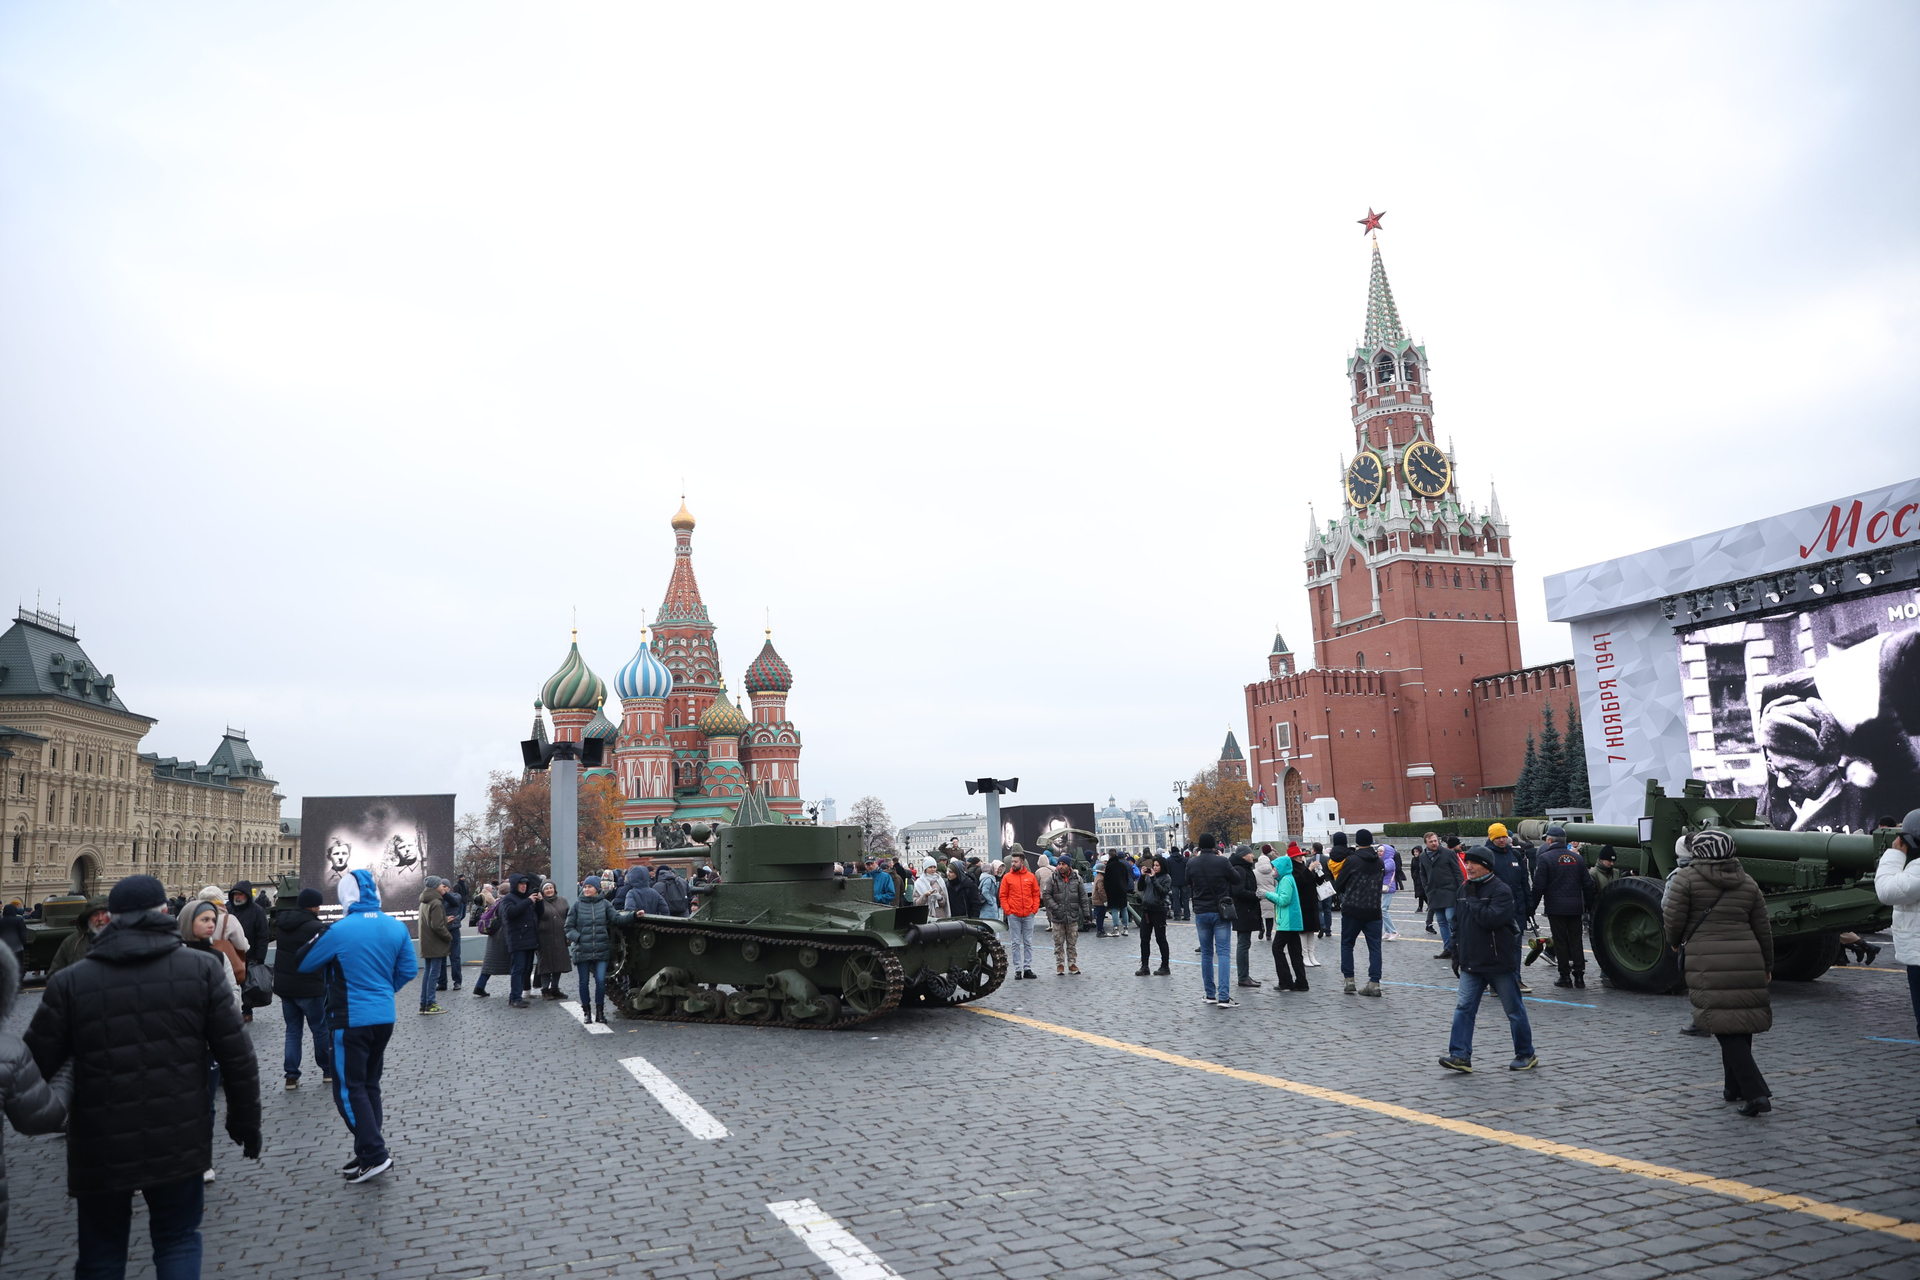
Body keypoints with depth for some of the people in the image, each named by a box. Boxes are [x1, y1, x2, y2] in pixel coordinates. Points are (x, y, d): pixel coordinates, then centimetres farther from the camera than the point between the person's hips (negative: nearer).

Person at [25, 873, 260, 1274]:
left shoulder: (70, 982, -4)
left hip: (100, 1150, 0)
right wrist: (245, 1122, 8)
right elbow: (238, 1058, -4)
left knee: (101, 1257, 17)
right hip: (178, 1144, 0)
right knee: (178, 1241, 16)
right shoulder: (203, 969, -5)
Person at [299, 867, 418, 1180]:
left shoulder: (339, 930, -17)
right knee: (370, 1084, 17)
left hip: (351, 1020, -6)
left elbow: (304, 964, -5)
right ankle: (367, 1152, 22)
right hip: (384, 1017, 6)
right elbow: (408, 970, 5)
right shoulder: (396, 927, 0)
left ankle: (375, 1154, -1)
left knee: (349, 1089, 3)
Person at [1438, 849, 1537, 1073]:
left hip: (1500, 963, -6)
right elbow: (1457, 924, 18)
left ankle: (1526, 1055, 21)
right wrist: (1456, 954, 16)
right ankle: (1460, 1056, -2)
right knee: (1463, 1008, -2)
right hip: (1471, 963, 6)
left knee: (1514, 1010, 7)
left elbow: (1490, 919, -28)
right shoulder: (1463, 890, 10)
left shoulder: (1501, 890, -12)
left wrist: (1472, 899, -19)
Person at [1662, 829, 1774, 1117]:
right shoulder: (1748, 883, 12)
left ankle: (1756, 1093, -14)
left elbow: (1673, 920, -7)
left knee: (1726, 1029, -5)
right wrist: (1767, 966, 25)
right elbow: (1763, 930, 14)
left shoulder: (1687, 879, -3)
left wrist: (1675, 942, 15)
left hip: (1707, 963, -5)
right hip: (1747, 961, 5)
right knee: (1742, 1023, 17)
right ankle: (1734, 1088, 29)